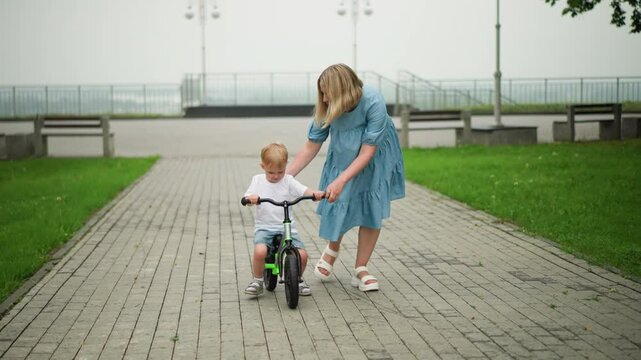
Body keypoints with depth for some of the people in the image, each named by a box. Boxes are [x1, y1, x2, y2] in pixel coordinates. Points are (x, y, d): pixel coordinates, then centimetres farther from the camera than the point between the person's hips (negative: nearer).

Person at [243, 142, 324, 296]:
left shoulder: (288, 181, 6)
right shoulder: (258, 180, 8)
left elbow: (304, 191, -7)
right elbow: (247, 197, -1)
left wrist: (315, 194, -29)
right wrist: (251, 198, -26)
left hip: (286, 227, 1)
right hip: (264, 227, -1)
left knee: (302, 254, -16)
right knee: (260, 251, -30)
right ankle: (257, 281, -3)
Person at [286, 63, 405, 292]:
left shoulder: (373, 103, -35)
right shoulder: (327, 108, -25)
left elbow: (367, 152, -32)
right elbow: (311, 147, -15)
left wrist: (341, 180, -41)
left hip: (376, 157, -2)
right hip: (343, 157, 2)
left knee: (372, 211, -7)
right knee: (338, 204, -5)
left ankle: (360, 269, 6)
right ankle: (332, 249, 26)